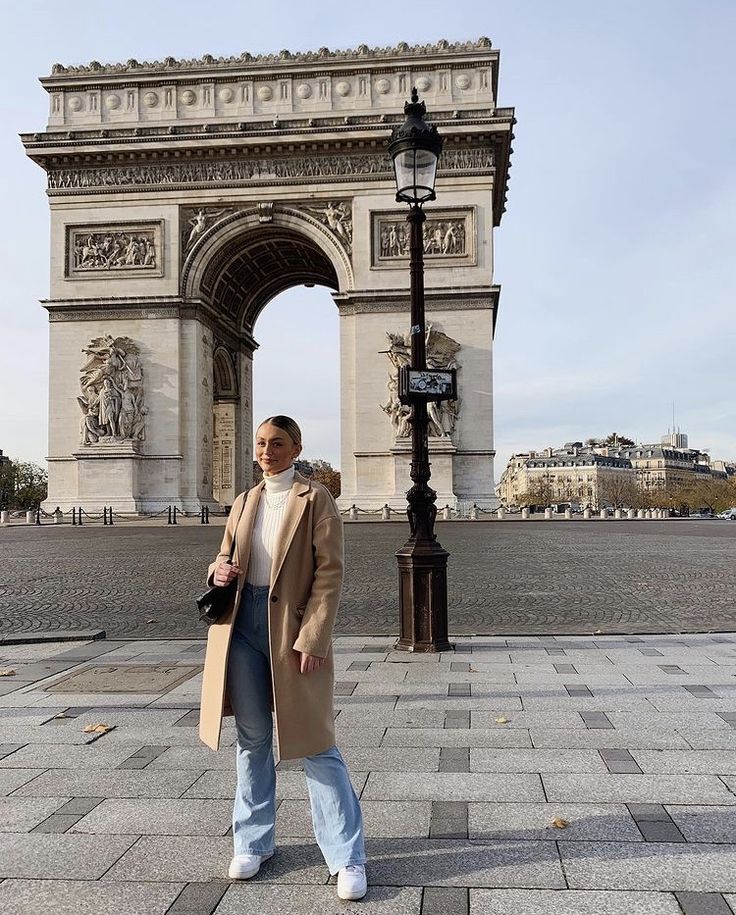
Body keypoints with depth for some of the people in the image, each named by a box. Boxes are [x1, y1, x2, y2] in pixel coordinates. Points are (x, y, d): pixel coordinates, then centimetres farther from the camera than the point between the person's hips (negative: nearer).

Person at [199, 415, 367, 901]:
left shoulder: (315, 499, -4)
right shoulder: (245, 503, 13)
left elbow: (330, 572, -10)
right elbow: (225, 556, 21)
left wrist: (312, 639, -17)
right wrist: (219, 571, -5)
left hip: (292, 628, -5)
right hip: (243, 624, 5)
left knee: (316, 743, -1)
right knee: (253, 739, 15)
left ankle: (348, 857, 11)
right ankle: (253, 842, 31)